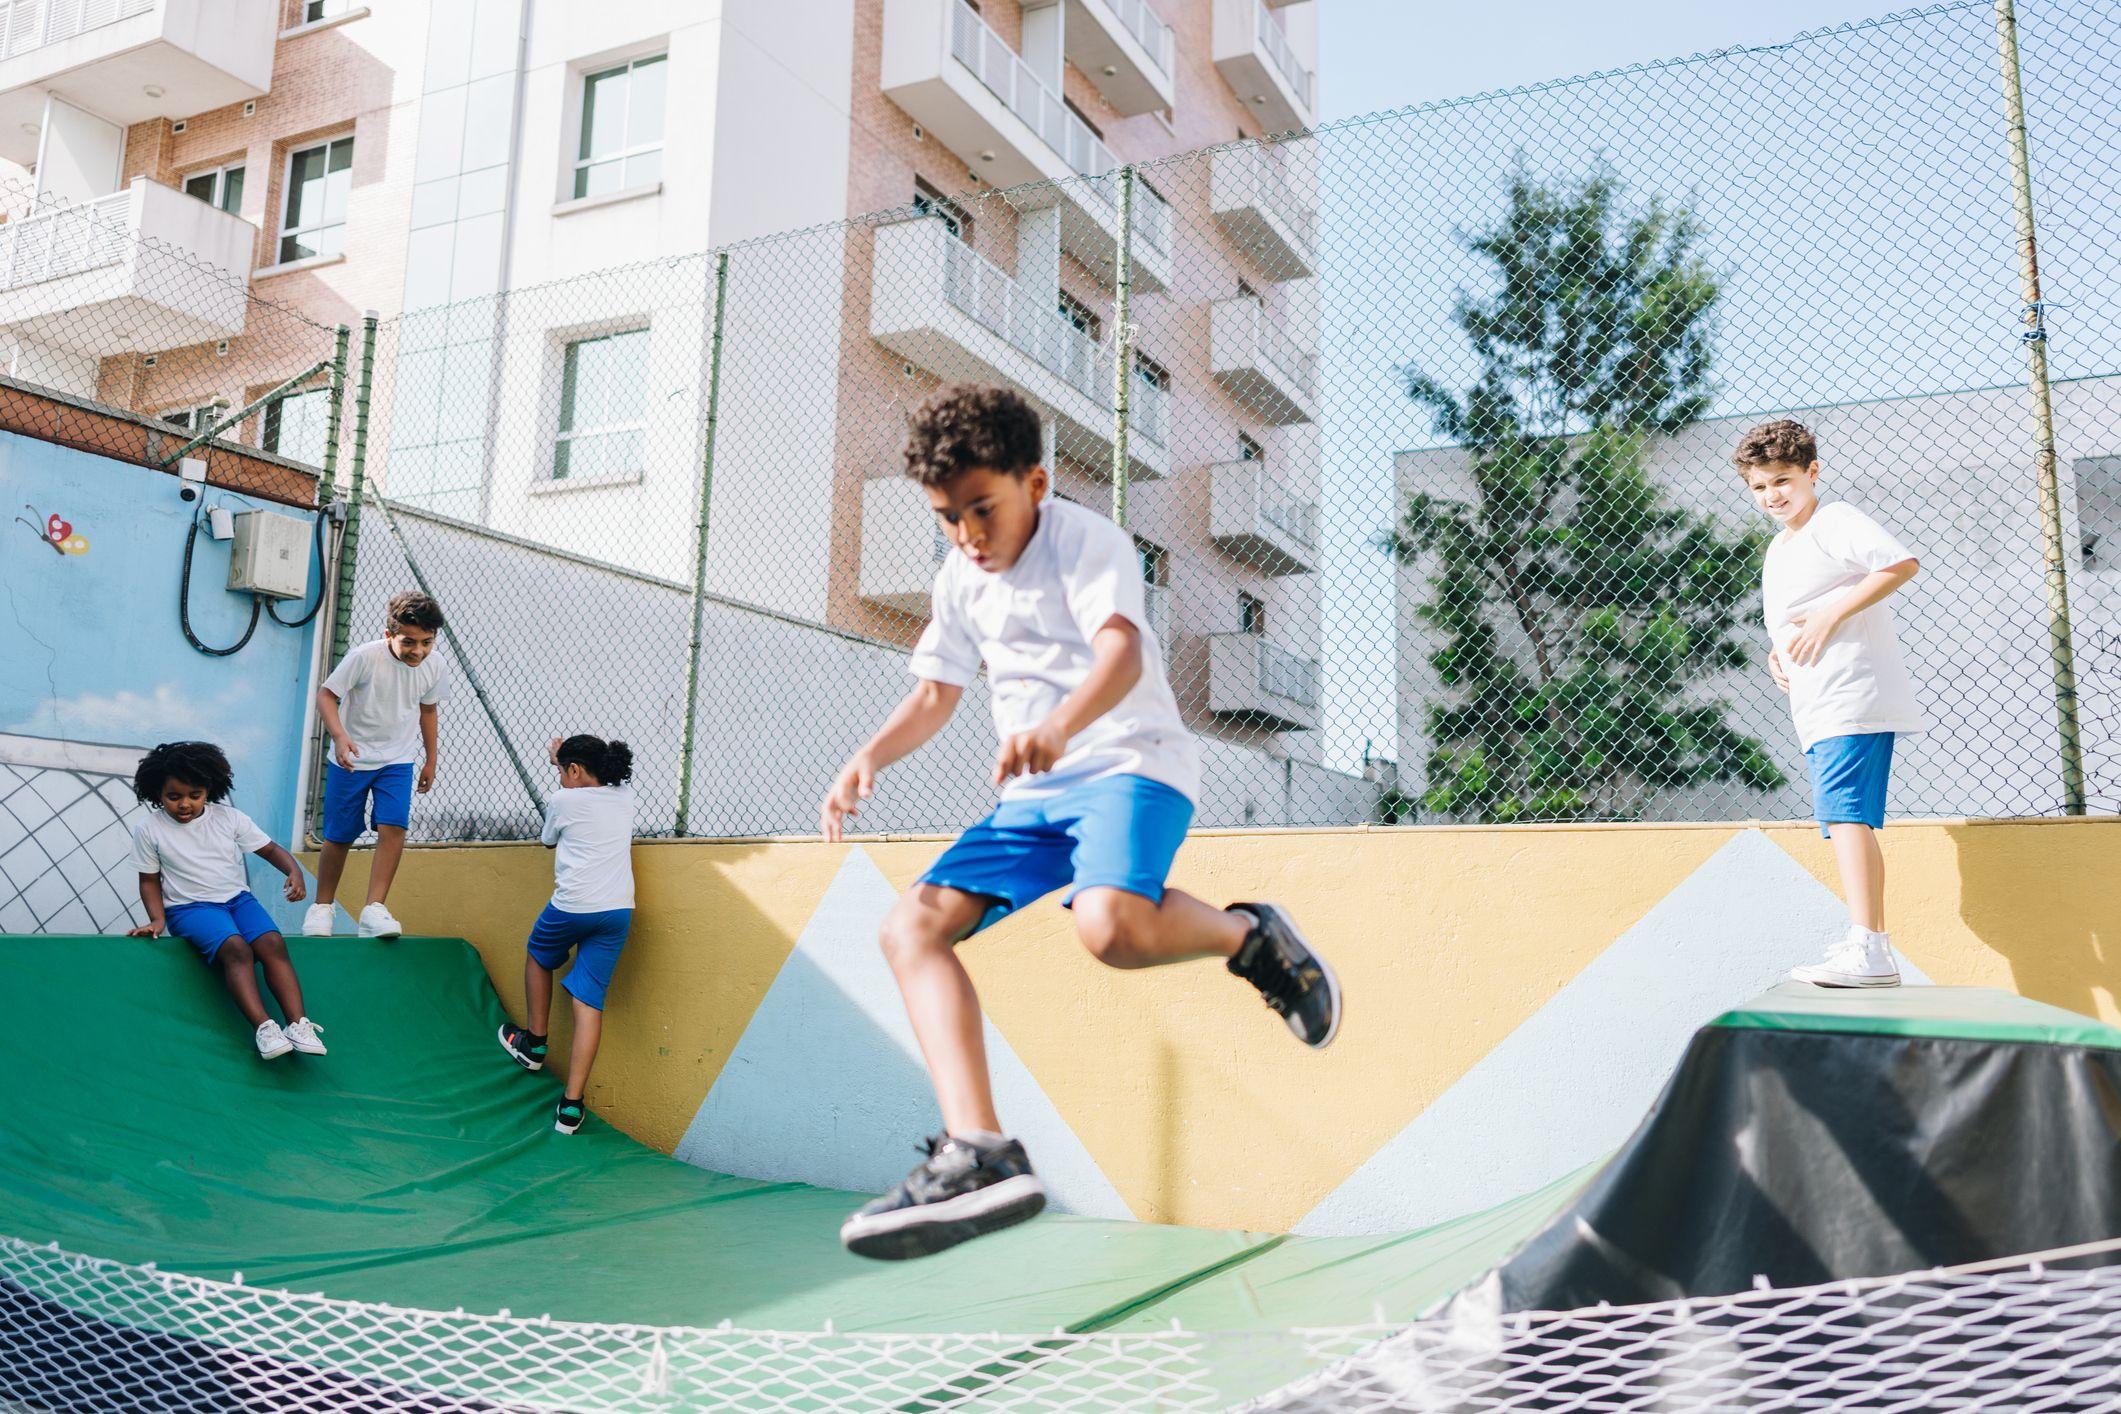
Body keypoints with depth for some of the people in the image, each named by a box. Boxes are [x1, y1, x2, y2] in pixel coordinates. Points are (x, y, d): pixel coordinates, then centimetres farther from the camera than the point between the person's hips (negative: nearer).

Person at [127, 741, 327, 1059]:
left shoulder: (229, 818, 4)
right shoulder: (148, 829, 1)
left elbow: (270, 849, 8)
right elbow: (149, 880, 8)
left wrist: (294, 871, -13)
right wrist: (158, 919, -8)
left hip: (237, 898, 3)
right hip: (190, 907, -3)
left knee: (273, 943, -28)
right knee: (235, 948, -34)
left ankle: (298, 1024, -37)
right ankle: (263, 1027, -45)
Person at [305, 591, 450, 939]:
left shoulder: (433, 666, -8)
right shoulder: (364, 657, -21)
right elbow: (326, 694, -13)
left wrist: (430, 761, 14)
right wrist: (340, 736, -30)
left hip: (398, 761, 2)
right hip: (351, 759, -2)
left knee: (393, 829, -16)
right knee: (339, 837, 5)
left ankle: (374, 909, -13)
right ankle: (322, 906, 26)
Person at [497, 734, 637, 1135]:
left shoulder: (563, 801, 0)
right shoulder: (625, 796, 13)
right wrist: (563, 756, 48)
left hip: (572, 907, -4)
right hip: (618, 911, 4)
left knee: (538, 956, 30)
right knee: (590, 1002, 0)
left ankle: (534, 1045, 37)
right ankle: (572, 1105, -3)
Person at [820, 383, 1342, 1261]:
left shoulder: (1085, 540, -7)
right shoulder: (959, 579, 15)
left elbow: (1122, 650, -25)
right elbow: (935, 695, 21)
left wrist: (1061, 724, -46)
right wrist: (869, 758, 1)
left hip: (1131, 764, -7)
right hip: (1033, 795, 8)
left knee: (1109, 924, -38)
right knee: (911, 927, -10)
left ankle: (1250, 937, -5)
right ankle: (980, 1156, -18)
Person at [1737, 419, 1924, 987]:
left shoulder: (1834, 521, -5)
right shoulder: (1777, 550, 23)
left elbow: (1902, 562, -20)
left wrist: (1829, 616, -21)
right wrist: (1779, 653, 12)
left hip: (1852, 697, -10)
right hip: (1818, 709, 10)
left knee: (1843, 809, -21)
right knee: (1847, 816, 12)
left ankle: (1865, 950, -26)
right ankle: (1875, 947, 20)